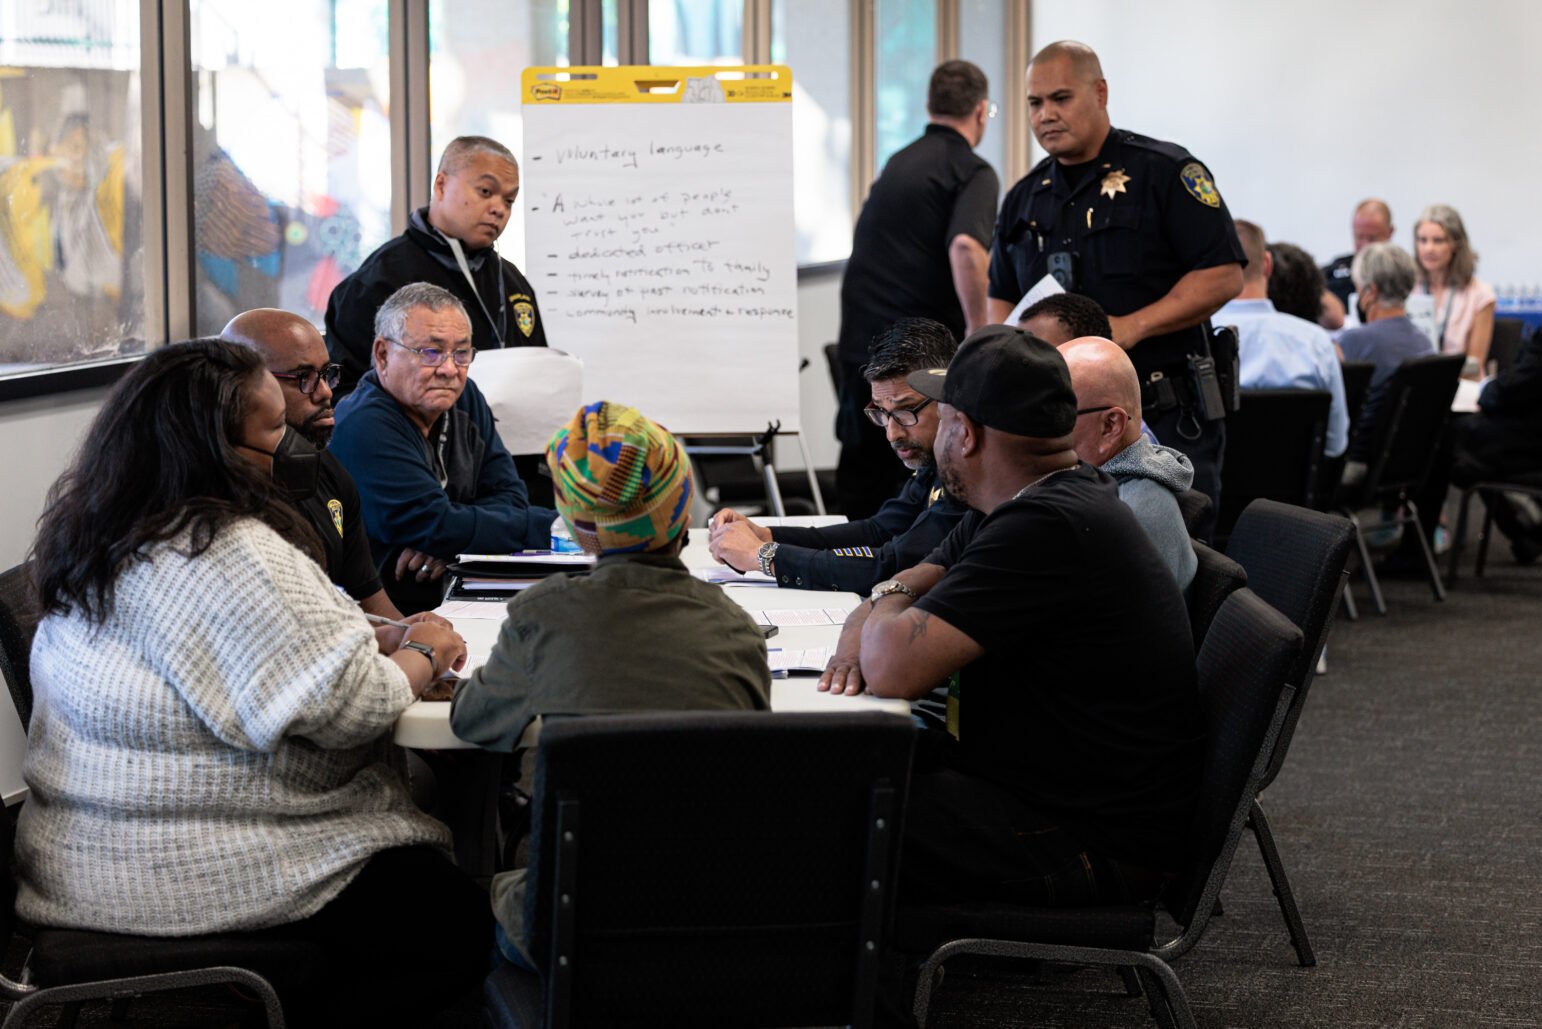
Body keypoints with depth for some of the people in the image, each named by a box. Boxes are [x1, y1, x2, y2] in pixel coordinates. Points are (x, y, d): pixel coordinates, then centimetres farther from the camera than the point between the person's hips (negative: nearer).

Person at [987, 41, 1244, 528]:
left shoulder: (1165, 171, -3)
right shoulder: (1024, 199, 15)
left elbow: (1223, 275, -9)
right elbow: (1001, 298, 23)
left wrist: (1132, 327, -17)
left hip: (1166, 419, -5)